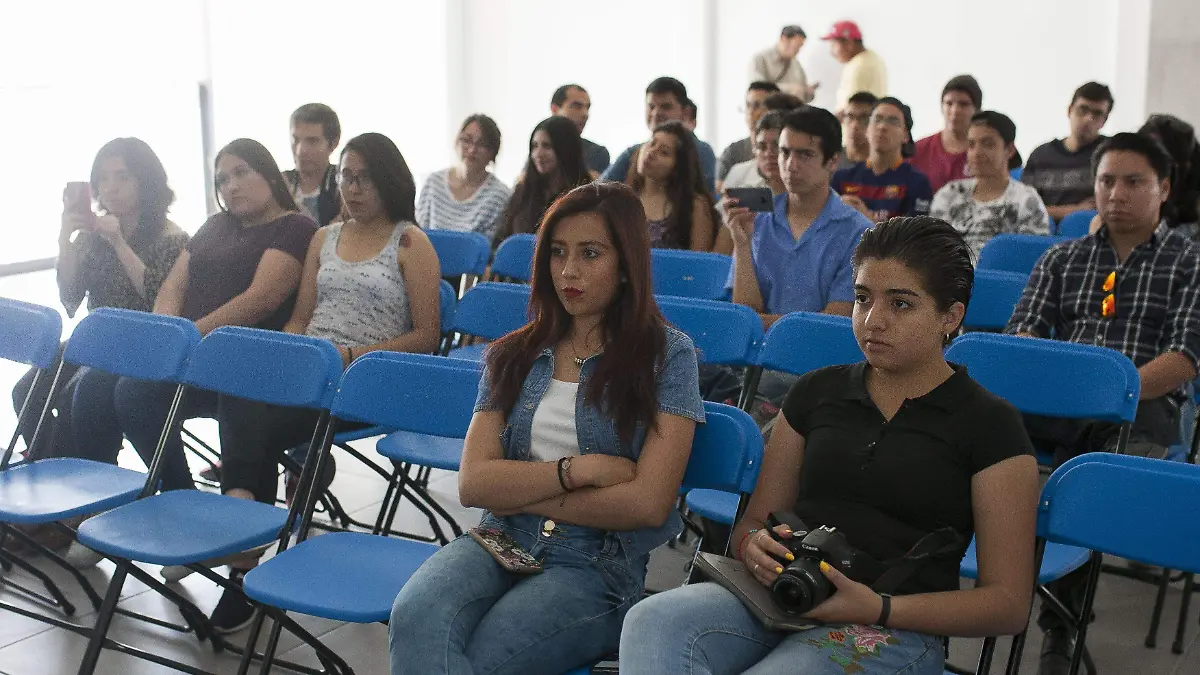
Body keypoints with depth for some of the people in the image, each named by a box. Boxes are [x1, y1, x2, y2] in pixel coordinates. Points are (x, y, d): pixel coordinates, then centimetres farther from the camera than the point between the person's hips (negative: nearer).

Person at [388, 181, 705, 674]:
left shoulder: (668, 355, 0)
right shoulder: (513, 355, 12)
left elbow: (648, 503, -9)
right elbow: (473, 484, 1)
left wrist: (520, 493, -4)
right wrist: (579, 469, -11)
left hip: (596, 569, -3)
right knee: (415, 619, -31)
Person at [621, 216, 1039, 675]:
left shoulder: (991, 426, 4)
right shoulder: (816, 392, 17)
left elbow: (1008, 604, 1)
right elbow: (751, 523, 20)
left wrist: (880, 609, -14)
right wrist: (754, 546, -6)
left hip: (894, 632, -5)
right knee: (652, 621, -30)